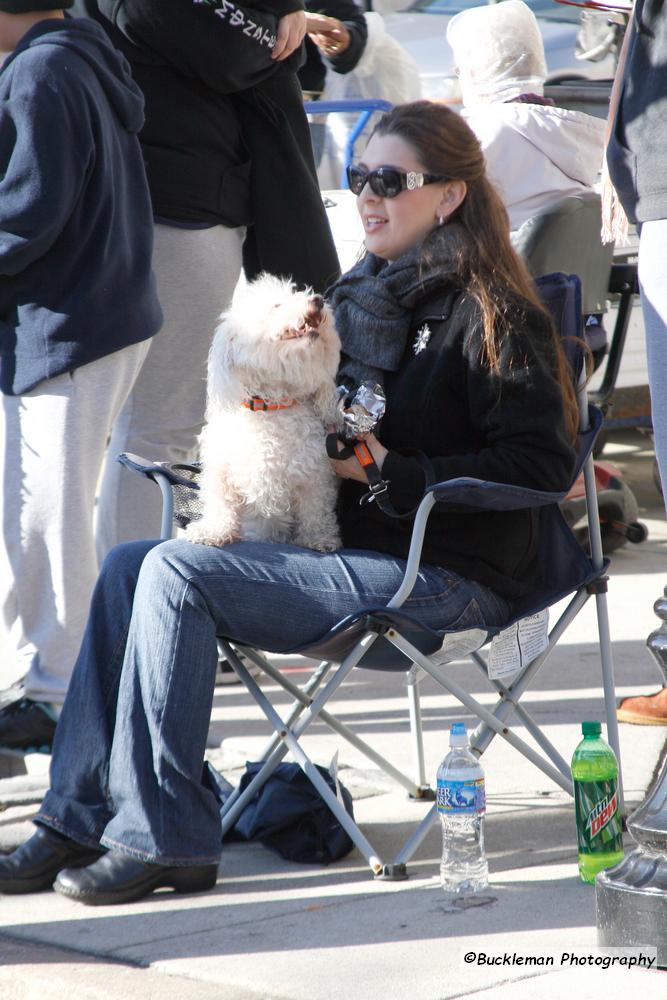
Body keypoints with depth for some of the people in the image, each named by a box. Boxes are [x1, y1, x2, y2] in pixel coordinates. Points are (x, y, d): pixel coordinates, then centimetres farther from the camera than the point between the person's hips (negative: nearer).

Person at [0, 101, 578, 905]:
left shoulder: (491, 315, -9)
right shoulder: (362, 294, 17)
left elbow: (543, 463, -17)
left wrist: (391, 472, -17)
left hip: (443, 574, -9)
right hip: (350, 547, 9)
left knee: (177, 573, -22)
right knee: (128, 567, -5)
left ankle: (159, 838, -19)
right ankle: (82, 817, -5)